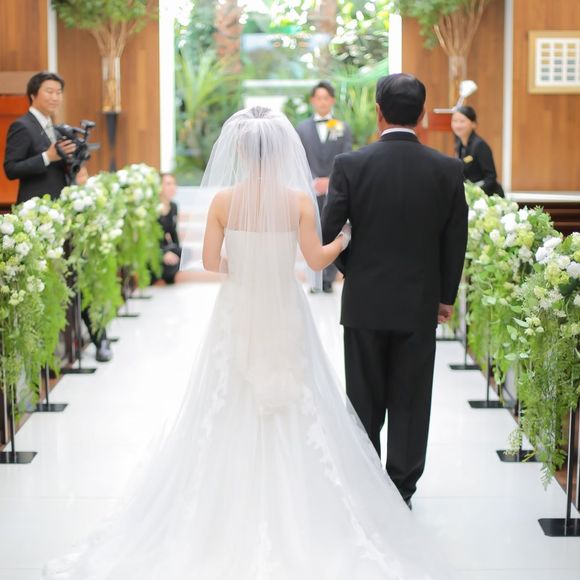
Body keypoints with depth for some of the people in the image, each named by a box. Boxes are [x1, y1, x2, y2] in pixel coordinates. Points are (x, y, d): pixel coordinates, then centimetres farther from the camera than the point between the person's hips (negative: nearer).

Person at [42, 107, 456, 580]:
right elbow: (317, 258, -8)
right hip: (284, 314, -1)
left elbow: (211, 261, -5)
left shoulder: (223, 200, -8)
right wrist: (342, 241, 12)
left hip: (237, 313, 1)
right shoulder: (300, 199, -11)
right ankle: (292, 517, 15)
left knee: (232, 413, 12)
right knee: (294, 419, 10)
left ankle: (233, 517, 19)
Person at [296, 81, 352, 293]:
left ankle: (328, 279, 8)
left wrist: (330, 181, -18)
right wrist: (311, 182, -12)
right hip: (311, 192, 1)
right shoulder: (302, 128, 9)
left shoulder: (343, 128, 6)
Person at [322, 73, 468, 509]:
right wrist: (446, 296, 12)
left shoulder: (351, 165, -10)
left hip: (365, 302, 0)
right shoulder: (448, 170, -6)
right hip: (420, 304, 1)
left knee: (365, 400, 12)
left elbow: (329, 233, -9)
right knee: (410, 402, 10)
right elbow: (456, 242, -1)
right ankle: (401, 490, 18)